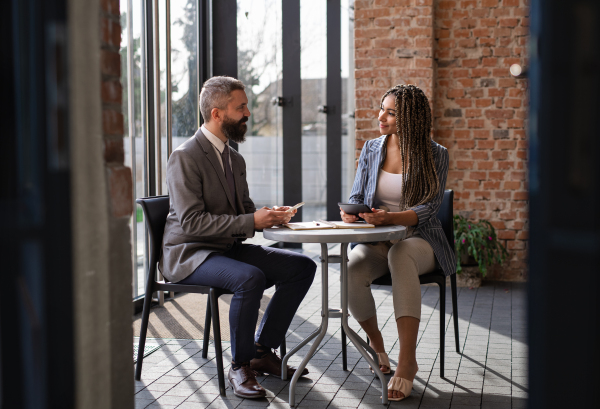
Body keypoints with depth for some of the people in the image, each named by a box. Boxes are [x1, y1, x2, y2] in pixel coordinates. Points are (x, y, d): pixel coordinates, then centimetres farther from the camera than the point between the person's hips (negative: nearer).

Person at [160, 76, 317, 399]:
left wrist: (269, 215, -5)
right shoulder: (185, 157, -15)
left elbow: (244, 209, 20)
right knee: (250, 278, -35)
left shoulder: (235, 159, 13)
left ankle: (263, 351, 2)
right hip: (188, 254, -9)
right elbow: (192, 221, -22)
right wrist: (252, 221, -27)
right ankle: (240, 366, -17)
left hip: (229, 249, 9)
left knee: (303, 266, -5)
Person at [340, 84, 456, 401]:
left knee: (400, 254, -40)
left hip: (418, 239, -3)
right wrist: (350, 212, -16)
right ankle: (376, 344, -2)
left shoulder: (435, 155, -2)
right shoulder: (371, 149, 10)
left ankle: (407, 361, -40)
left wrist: (390, 217, -28)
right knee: (351, 271, -31)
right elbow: (357, 196, 10)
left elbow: (428, 209, -10)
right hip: (376, 242, 3)